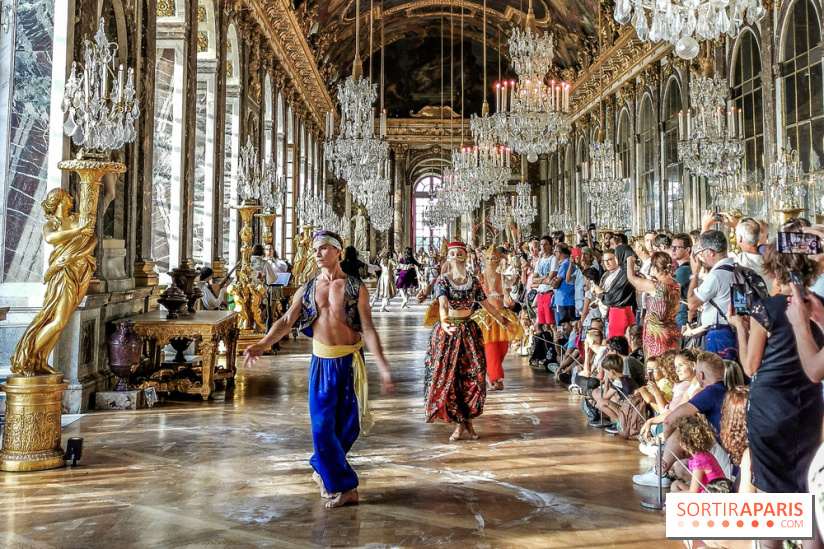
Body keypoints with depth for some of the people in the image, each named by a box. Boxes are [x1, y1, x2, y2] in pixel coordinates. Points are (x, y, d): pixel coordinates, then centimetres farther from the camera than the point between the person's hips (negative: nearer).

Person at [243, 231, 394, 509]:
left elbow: (368, 329, -7)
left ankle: (322, 470, 29)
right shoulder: (307, 289, 6)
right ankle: (345, 486, 10)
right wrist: (262, 344, -20)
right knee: (322, 425, -3)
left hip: (350, 361, -1)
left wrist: (383, 368, -15)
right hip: (322, 361, 1)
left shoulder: (356, 288, -2)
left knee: (347, 424, 6)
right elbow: (287, 321, -3)